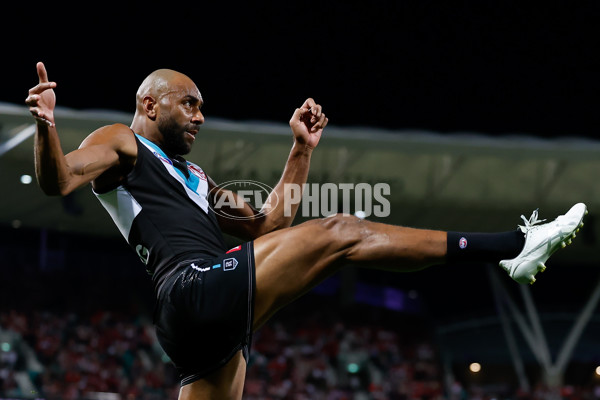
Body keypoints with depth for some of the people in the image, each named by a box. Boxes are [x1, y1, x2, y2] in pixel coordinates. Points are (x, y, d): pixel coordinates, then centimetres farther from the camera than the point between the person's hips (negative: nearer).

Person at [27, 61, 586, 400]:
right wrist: (46, 126, -29)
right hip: (196, 291, -10)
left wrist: (301, 149, 27)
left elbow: (270, 220, 32)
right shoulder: (118, 143, 11)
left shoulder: (193, 180, 36)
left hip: (215, 328, 10)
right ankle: (514, 247, -10)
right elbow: (58, 181, -9)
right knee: (340, 234, -11)